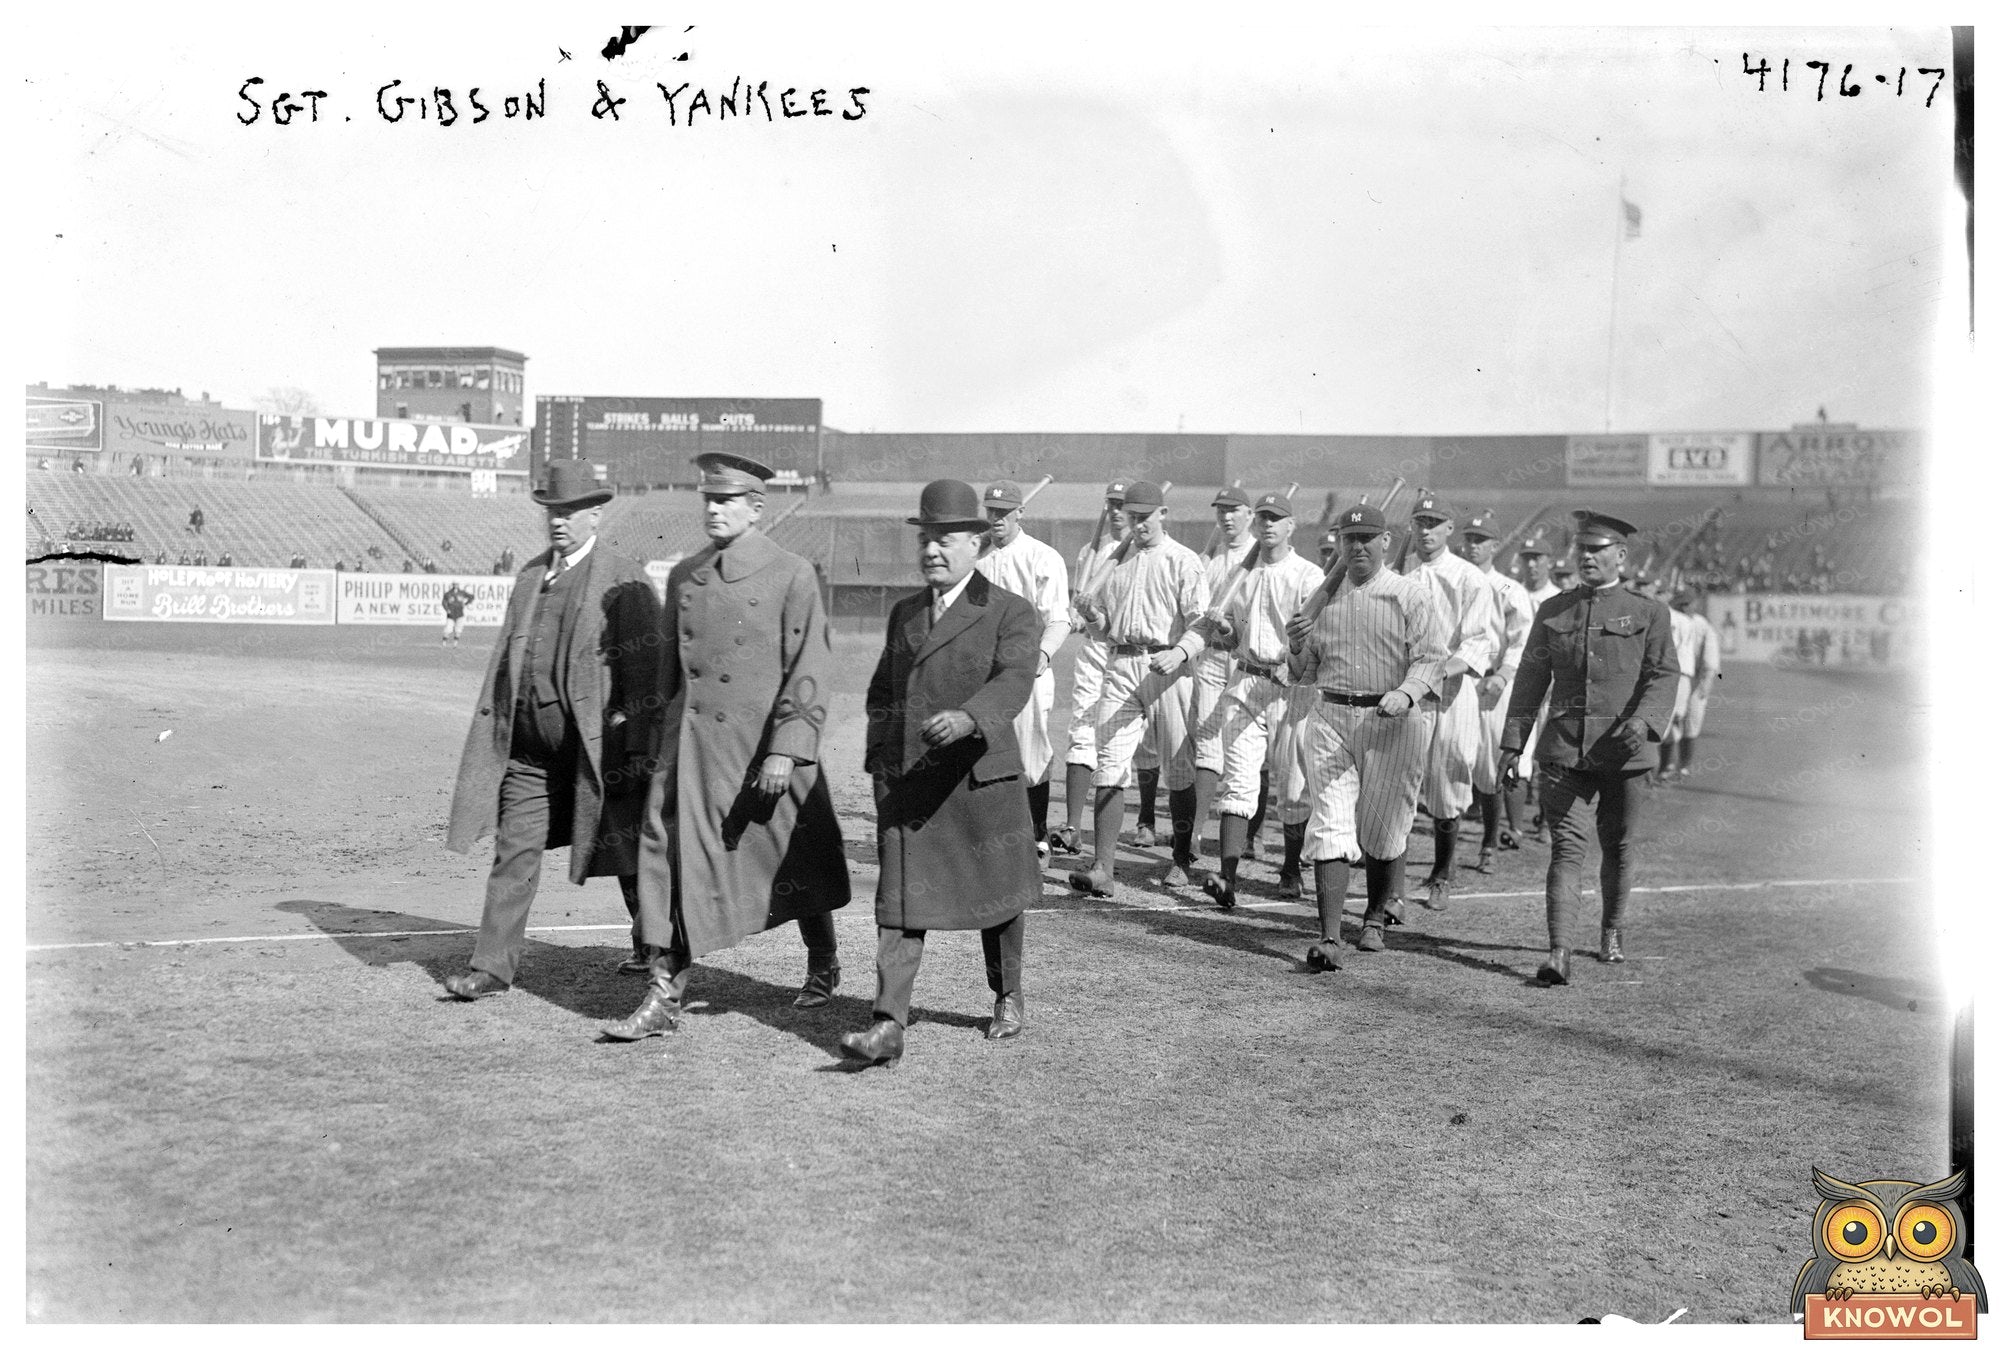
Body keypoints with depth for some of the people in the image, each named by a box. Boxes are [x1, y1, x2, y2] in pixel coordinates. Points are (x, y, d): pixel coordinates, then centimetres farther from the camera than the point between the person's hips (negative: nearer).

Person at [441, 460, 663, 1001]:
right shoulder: (530, 575, 14)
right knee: (514, 852, 4)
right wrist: (494, 729, 13)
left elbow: (646, 671, -10)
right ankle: (492, 966, 11)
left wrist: (639, 750, -15)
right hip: (528, 749, 5)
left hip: (595, 748, -5)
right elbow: (506, 657, 18)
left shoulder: (624, 581, -6)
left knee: (629, 856, 7)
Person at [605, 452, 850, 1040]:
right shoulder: (682, 575, 9)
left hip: (761, 750, -4)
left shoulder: (791, 575, -8)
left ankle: (823, 967, 35)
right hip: (689, 748, 4)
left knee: (793, 863, 12)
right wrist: (666, 735, 17)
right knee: (670, 858, -4)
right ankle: (663, 996, 1)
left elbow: (810, 670, -12)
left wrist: (786, 749, -19)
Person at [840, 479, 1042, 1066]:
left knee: (993, 890, 12)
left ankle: (1008, 998, 34)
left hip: (979, 776, -3)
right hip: (903, 781, 4)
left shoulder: (1012, 614, -3)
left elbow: (1013, 682, -20)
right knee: (900, 898, -5)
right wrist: (880, 754, 11)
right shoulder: (904, 613, 15)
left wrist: (967, 718, -39)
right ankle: (887, 1026, -8)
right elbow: (881, 692, 25)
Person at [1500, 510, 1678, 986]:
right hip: (1565, 747, 1)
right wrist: (1512, 742, 7)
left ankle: (1612, 930, 34)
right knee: (1565, 845, -9)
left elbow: (1664, 674, -3)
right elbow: (1530, 678, 12)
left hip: (1624, 750, 0)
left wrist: (1644, 719, -22)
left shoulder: (1648, 613, 5)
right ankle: (1558, 953, -15)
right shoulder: (1552, 611, 11)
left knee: (1618, 847, 11)